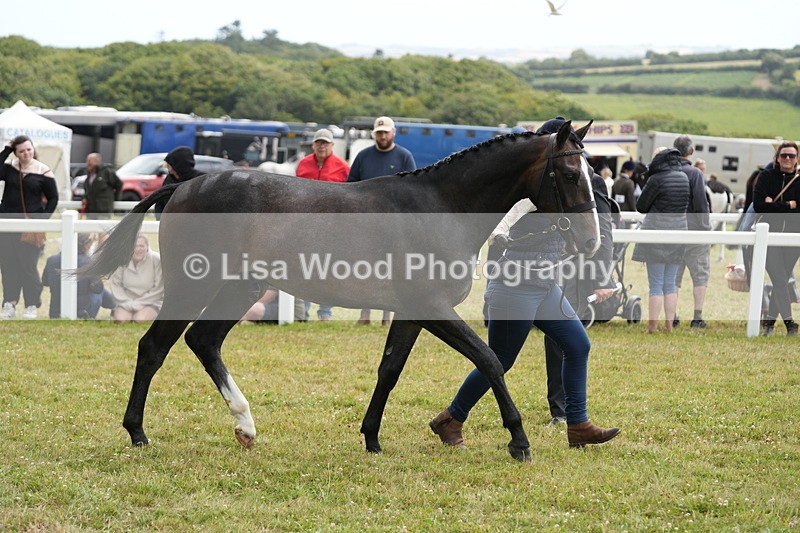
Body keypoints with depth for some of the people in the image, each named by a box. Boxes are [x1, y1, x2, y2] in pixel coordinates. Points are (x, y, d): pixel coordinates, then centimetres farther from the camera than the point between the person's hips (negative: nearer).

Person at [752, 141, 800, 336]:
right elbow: (758, 205, -9)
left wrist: (774, 205, -11)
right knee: (779, 280, -11)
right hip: (770, 234, -1)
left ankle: (769, 320, 15)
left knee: (782, 281, 4)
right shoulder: (766, 176, 2)